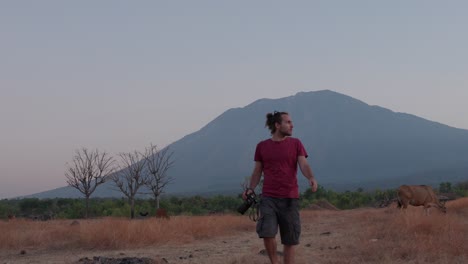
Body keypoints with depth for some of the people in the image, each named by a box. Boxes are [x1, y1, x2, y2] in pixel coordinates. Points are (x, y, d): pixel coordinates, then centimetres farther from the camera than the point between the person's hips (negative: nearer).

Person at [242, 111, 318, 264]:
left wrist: (311, 178, -29)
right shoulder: (262, 146, 7)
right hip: (268, 198, 0)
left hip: (290, 198, 0)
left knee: (289, 240, 3)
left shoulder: (296, 144, 5)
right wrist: (250, 189, -6)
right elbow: (257, 172, 11)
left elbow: (304, 165, -8)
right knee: (267, 234, -18)